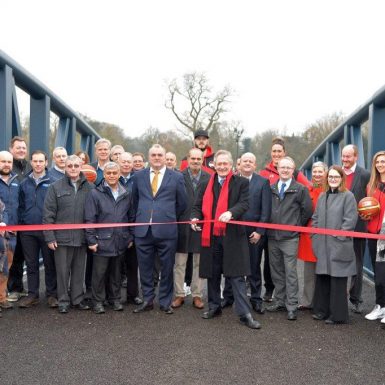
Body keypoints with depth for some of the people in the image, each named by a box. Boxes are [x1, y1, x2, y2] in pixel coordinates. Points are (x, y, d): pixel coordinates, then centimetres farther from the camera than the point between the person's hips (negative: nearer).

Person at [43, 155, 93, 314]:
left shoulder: (90, 188, 3)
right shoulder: (56, 187, 0)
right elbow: (48, 214, -1)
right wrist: (50, 237, -6)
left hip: (81, 238, 1)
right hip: (62, 237, -1)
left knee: (79, 271, 11)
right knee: (63, 271, 7)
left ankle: (77, 299, 23)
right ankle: (63, 301, 18)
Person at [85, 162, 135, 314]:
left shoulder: (126, 195, 9)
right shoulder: (95, 193, -3)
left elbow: (131, 217, 14)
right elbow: (89, 219, -5)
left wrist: (130, 237, 10)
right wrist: (91, 240, -9)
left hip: (120, 242, 4)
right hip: (102, 241, -3)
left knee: (116, 272, 14)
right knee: (99, 272, 3)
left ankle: (115, 298, 26)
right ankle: (98, 301, 16)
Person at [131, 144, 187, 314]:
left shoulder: (176, 177, 2)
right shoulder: (138, 176, 9)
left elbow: (182, 203, 8)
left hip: (166, 230, -2)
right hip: (143, 230, 2)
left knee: (167, 268, 6)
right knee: (145, 268, 9)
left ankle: (165, 302, 20)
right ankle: (147, 300, 23)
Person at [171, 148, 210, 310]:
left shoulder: (209, 178, 2)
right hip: (182, 225, -1)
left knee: (199, 263, 9)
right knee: (179, 263, 7)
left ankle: (197, 295, 20)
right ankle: (179, 295, 19)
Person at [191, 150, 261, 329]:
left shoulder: (241, 183, 2)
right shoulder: (206, 184, 12)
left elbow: (244, 203, -10)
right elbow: (198, 205, 12)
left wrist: (231, 212, -29)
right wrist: (195, 218, -9)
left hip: (232, 236, -4)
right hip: (210, 235, 4)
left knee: (237, 275, -3)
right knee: (213, 274, 14)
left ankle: (244, 313, 1)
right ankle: (214, 307, 29)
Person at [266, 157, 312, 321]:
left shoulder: (300, 189, -2)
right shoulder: (271, 188, 9)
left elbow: (307, 210, 1)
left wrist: (297, 226, 3)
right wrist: (268, 227, 9)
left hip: (290, 238, -4)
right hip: (272, 236, 4)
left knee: (290, 273, -3)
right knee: (276, 271, 12)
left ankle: (291, 306, 3)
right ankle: (280, 301, 24)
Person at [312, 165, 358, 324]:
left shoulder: (348, 196, -5)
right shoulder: (322, 196, 15)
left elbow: (350, 219, -12)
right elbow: (315, 217, 18)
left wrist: (338, 236, -14)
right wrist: (316, 236, 8)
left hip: (339, 246, -6)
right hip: (322, 245, 6)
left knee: (337, 280, 0)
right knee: (322, 278, 12)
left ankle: (338, 314, 10)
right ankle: (322, 310, 25)